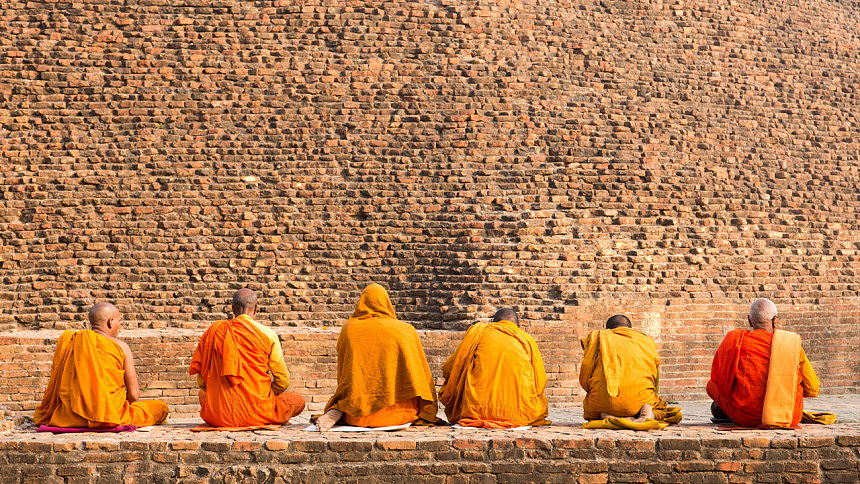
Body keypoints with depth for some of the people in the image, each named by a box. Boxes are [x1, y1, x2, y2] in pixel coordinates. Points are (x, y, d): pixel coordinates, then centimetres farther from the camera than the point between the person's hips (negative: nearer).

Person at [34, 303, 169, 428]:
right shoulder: (120, 346, -3)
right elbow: (134, 394, -3)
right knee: (161, 407, 13)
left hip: (69, 416, 4)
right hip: (109, 415, -4)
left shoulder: (66, 340, 8)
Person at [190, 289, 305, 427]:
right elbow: (283, 380, 1)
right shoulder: (267, 334, -3)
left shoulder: (214, 330, 2)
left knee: (202, 393, 37)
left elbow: (201, 381, 7)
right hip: (257, 416, -2)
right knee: (298, 400, 24)